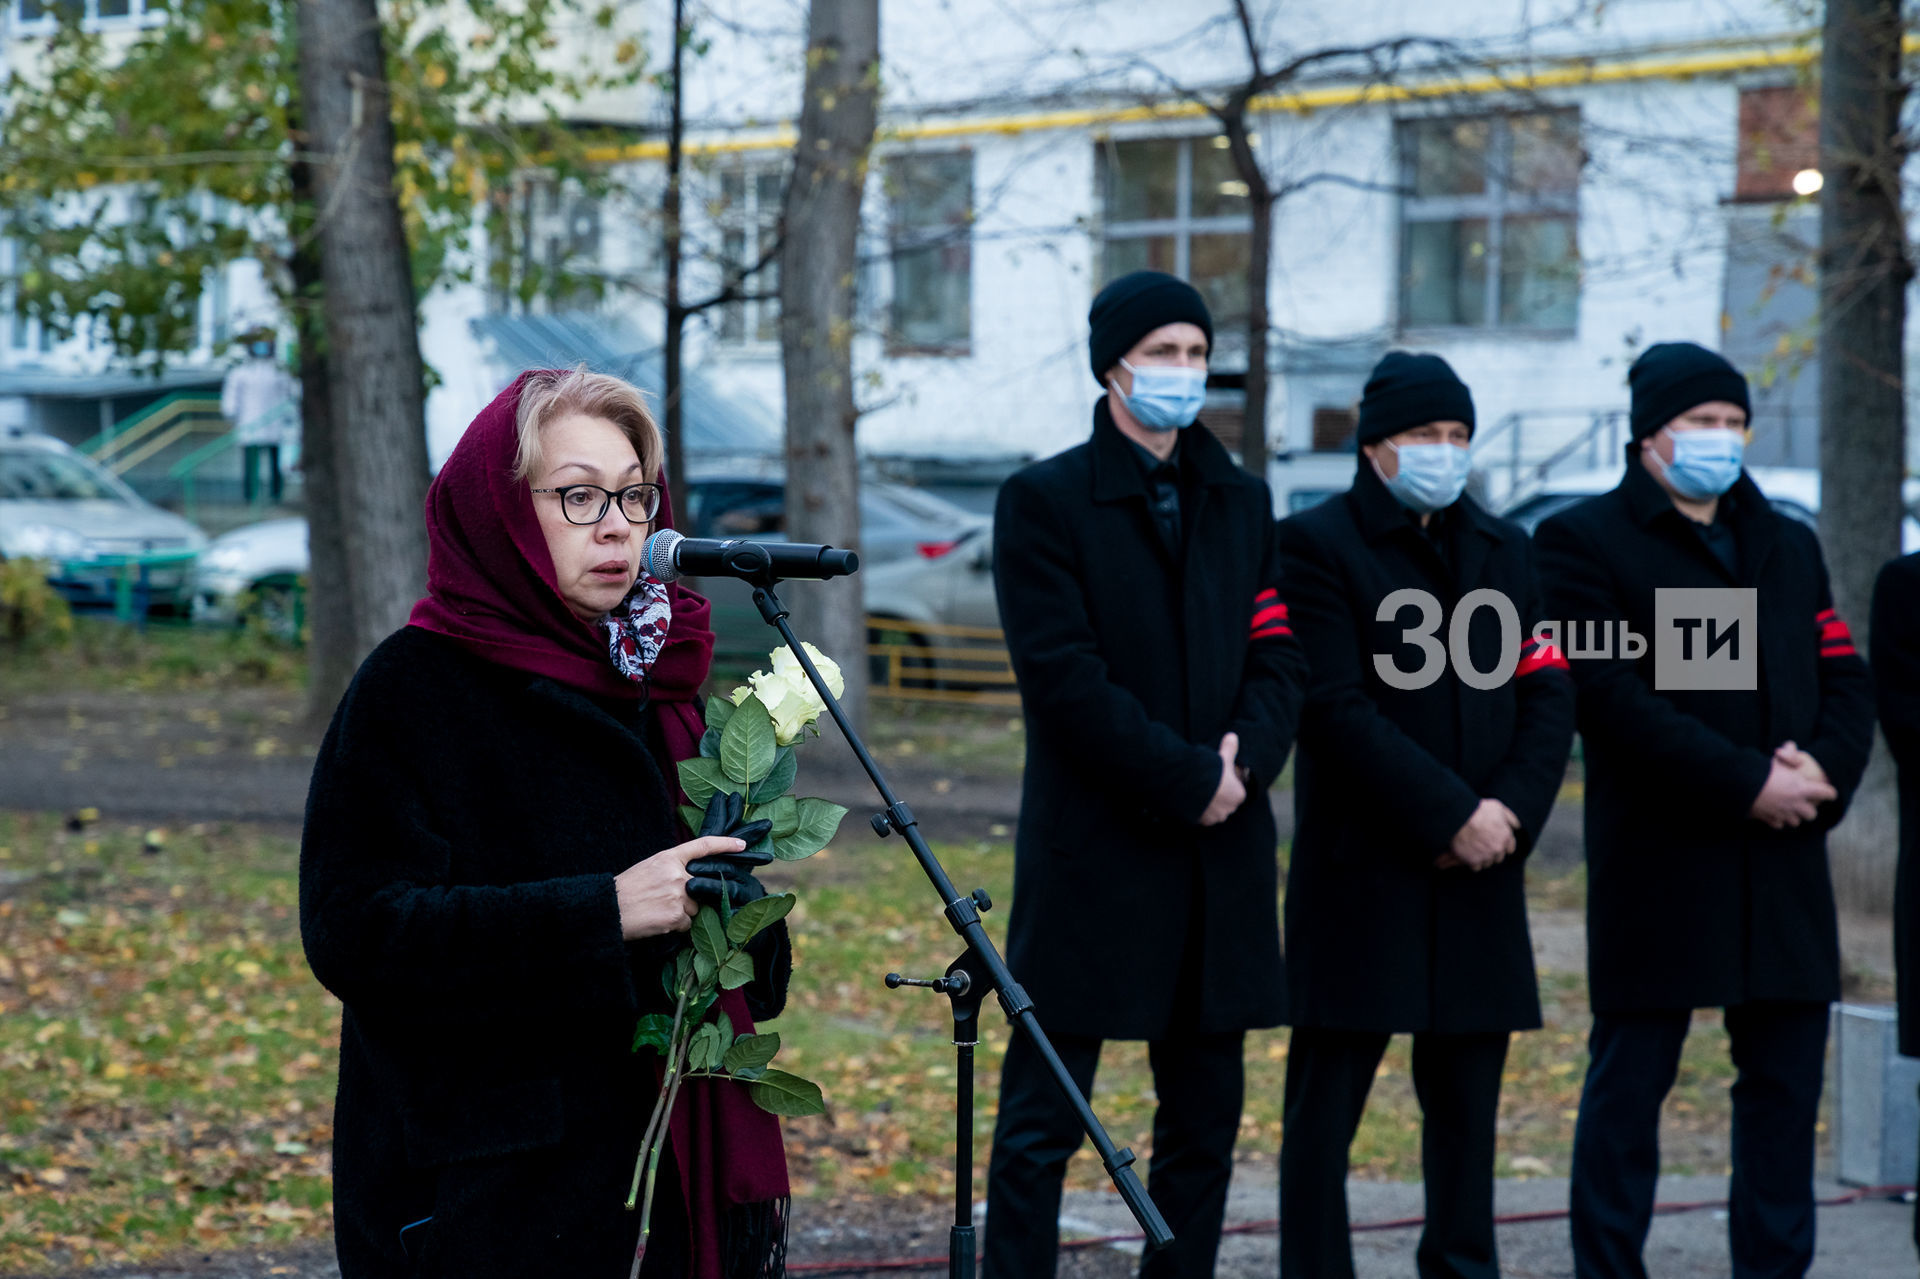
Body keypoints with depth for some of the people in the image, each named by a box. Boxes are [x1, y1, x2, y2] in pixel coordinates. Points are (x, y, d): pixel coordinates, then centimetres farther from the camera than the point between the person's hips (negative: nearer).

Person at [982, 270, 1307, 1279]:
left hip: (1219, 855, 6)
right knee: (1041, 1123, -4)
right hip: (1092, 854, -5)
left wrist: (1244, 763, -10)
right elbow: (1064, 677, -11)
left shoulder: (1241, 502, 14)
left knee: (1205, 1118, 9)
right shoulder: (1044, 502, -3)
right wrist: (1189, 779, -14)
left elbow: (1279, 658, 9)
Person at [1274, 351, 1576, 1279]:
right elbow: (1336, 709, -13)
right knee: (1326, 1106, -2)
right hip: (1359, 877, -5)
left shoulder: (1501, 548, 15)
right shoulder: (1316, 544, -4)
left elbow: (1549, 697, 9)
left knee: (1466, 1102, 10)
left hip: (1479, 879, 5)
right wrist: (1452, 815, -15)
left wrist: (1510, 810, -8)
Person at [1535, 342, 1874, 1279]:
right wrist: (1747, 783, -16)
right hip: (1657, 864, -6)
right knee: (1629, 1083, -1)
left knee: (1785, 1080, 6)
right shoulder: (1584, 541, -1)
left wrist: (1824, 772, -8)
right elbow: (1612, 698, -12)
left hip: (1785, 864, 6)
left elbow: (1845, 679, 14)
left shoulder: (1789, 546, 20)